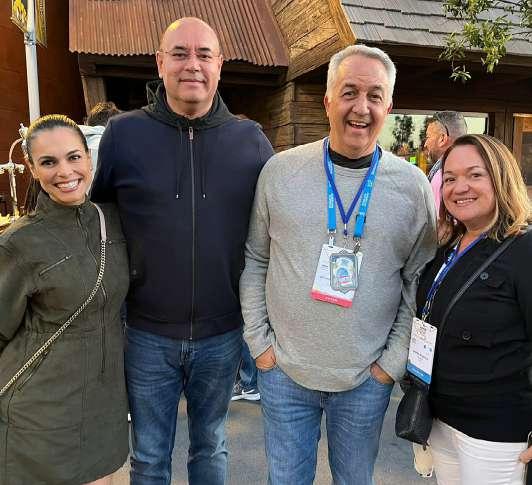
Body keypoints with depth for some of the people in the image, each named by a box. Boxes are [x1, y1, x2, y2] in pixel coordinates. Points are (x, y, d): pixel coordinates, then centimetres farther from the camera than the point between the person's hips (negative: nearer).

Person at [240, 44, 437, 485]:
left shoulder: (413, 185, -5)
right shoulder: (280, 170, -5)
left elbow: (419, 281, 0)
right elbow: (254, 259, 1)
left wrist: (393, 361, -3)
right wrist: (259, 341, -2)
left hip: (367, 380, 0)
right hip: (283, 372, 0)